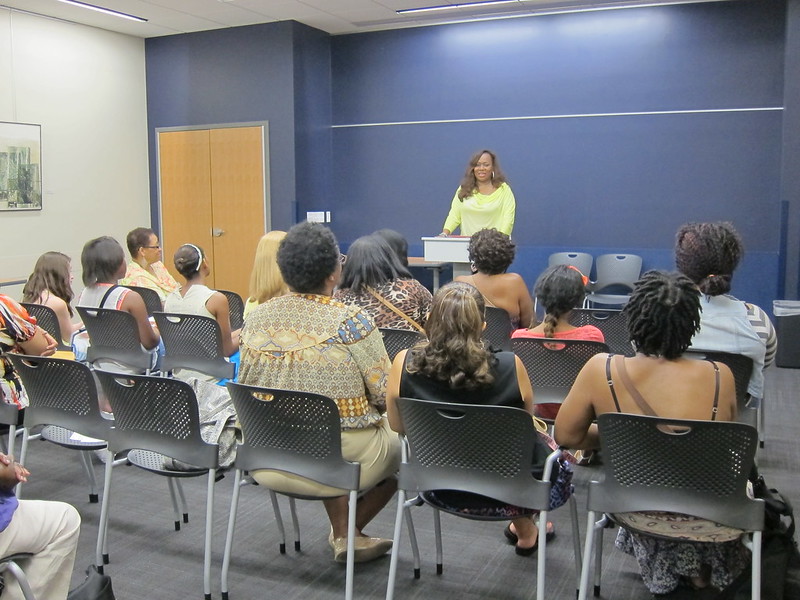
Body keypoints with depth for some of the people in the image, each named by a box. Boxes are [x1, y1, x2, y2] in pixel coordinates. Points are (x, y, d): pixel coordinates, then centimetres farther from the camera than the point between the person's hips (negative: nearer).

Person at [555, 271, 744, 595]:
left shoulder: (601, 370, -20)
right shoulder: (720, 377, -18)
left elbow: (566, 435, -7)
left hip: (636, 511, 1)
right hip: (710, 521, 0)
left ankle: (670, 568, 46)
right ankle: (700, 573, 49)